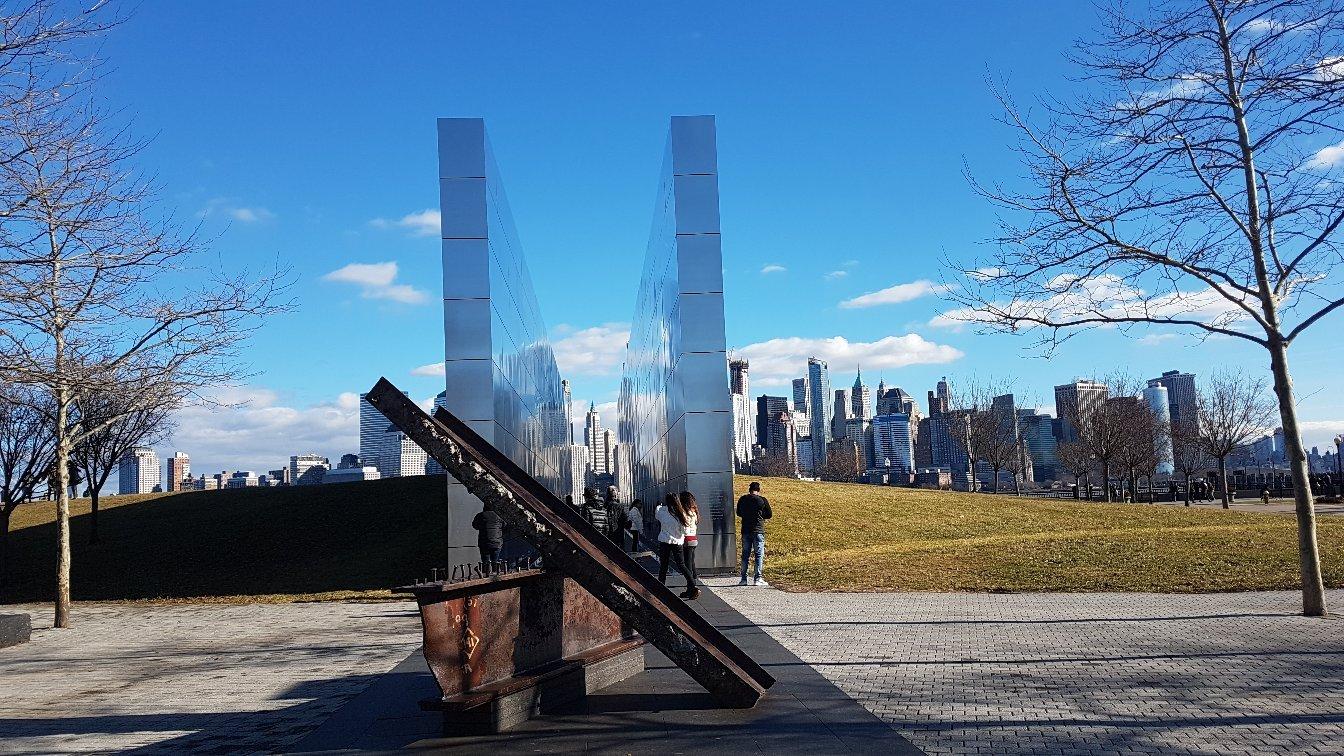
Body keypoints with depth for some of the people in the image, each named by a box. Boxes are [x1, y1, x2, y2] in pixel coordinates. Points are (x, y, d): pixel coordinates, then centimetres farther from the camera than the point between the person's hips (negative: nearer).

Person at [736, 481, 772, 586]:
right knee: (759, 555, 2)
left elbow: (739, 513, 16)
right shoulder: (763, 500, -7)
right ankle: (757, 579, 0)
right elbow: (769, 515, 2)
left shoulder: (742, 500, 3)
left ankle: (743, 579, 11)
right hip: (758, 531, -3)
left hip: (745, 531, 3)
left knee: (745, 555, 10)